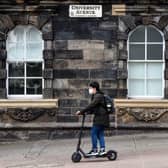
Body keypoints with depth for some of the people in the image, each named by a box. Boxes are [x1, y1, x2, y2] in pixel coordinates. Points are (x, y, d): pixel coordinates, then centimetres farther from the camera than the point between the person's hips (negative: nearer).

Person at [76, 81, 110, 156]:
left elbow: (91, 105, -23)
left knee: (93, 132, -7)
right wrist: (86, 112, 8)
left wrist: (81, 112, -23)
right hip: (102, 118, 10)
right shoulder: (96, 96, 18)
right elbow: (93, 108, 20)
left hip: (100, 118, -10)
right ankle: (102, 149, 8)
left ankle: (94, 150, -4)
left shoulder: (98, 96, -14)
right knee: (100, 134, 9)